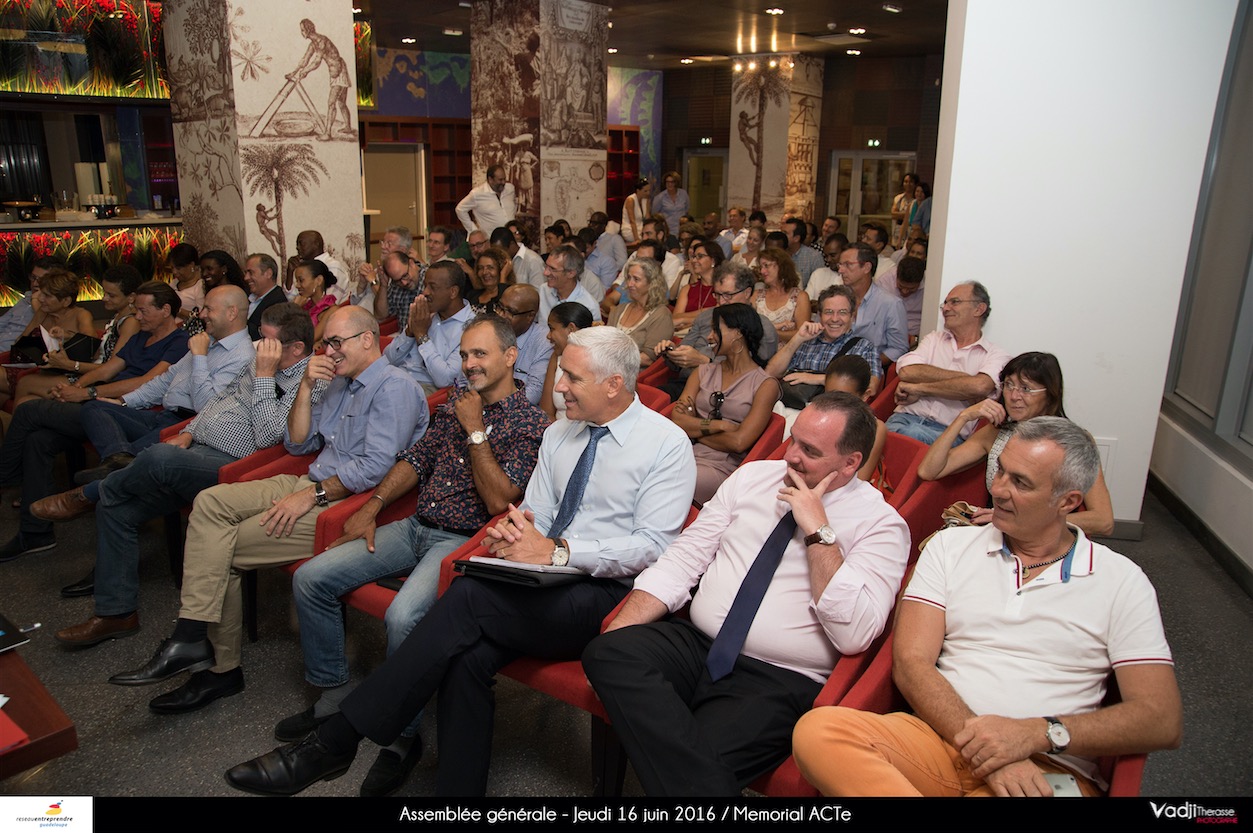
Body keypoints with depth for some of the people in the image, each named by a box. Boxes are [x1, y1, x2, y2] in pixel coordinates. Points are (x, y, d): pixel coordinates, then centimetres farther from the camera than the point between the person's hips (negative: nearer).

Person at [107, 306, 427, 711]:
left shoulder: (395, 388, -10)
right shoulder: (338, 383, 21)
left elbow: (375, 466, -20)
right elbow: (297, 444, 17)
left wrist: (312, 494, -18)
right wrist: (307, 388, 5)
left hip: (346, 504, -9)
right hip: (313, 487, 9)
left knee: (224, 546, -14)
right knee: (210, 502, -9)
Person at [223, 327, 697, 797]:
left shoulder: (667, 445, -5)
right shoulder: (560, 434, 16)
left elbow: (653, 546, -14)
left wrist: (557, 551, -21)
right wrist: (515, 532, -8)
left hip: (602, 596, -6)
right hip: (544, 584, 6)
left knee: (470, 595, -27)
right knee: (467, 657, -25)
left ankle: (334, 742, -18)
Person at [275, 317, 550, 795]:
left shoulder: (530, 424, -8)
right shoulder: (454, 407, 15)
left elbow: (498, 501, -17)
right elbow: (415, 460, 18)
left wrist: (475, 431, -15)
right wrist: (370, 509, 7)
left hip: (461, 541, -7)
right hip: (415, 527, 8)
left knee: (403, 615, -33)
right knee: (310, 579, -3)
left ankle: (402, 737, -9)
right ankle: (333, 697, 12)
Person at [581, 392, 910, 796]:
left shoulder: (881, 524, -2)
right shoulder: (752, 476, 10)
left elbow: (854, 636, -15)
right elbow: (681, 560, 8)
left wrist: (819, 530, -17)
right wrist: (613, 638, -3)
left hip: (777, 682, -6)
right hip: (693, 643, 7)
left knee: (699, 759, -34)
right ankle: (700, 785, -20)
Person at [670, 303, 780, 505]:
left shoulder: (765, 385, 3)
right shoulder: (704, 372, 19)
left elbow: (738, 442, -9)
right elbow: (675, 421, 4)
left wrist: (695, 428, 1)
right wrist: (719, 425, -7)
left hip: (722, 467, -4)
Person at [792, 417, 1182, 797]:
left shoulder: (1121, 581, 8)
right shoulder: (951, 546, 12)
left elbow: (1162, 721, 0)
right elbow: (910, 663, 2)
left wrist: (1037, 733, -14)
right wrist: (984, 745, -14)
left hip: (1049, 770, -4)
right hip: (938, 738, 5)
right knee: (818, 730, -29)